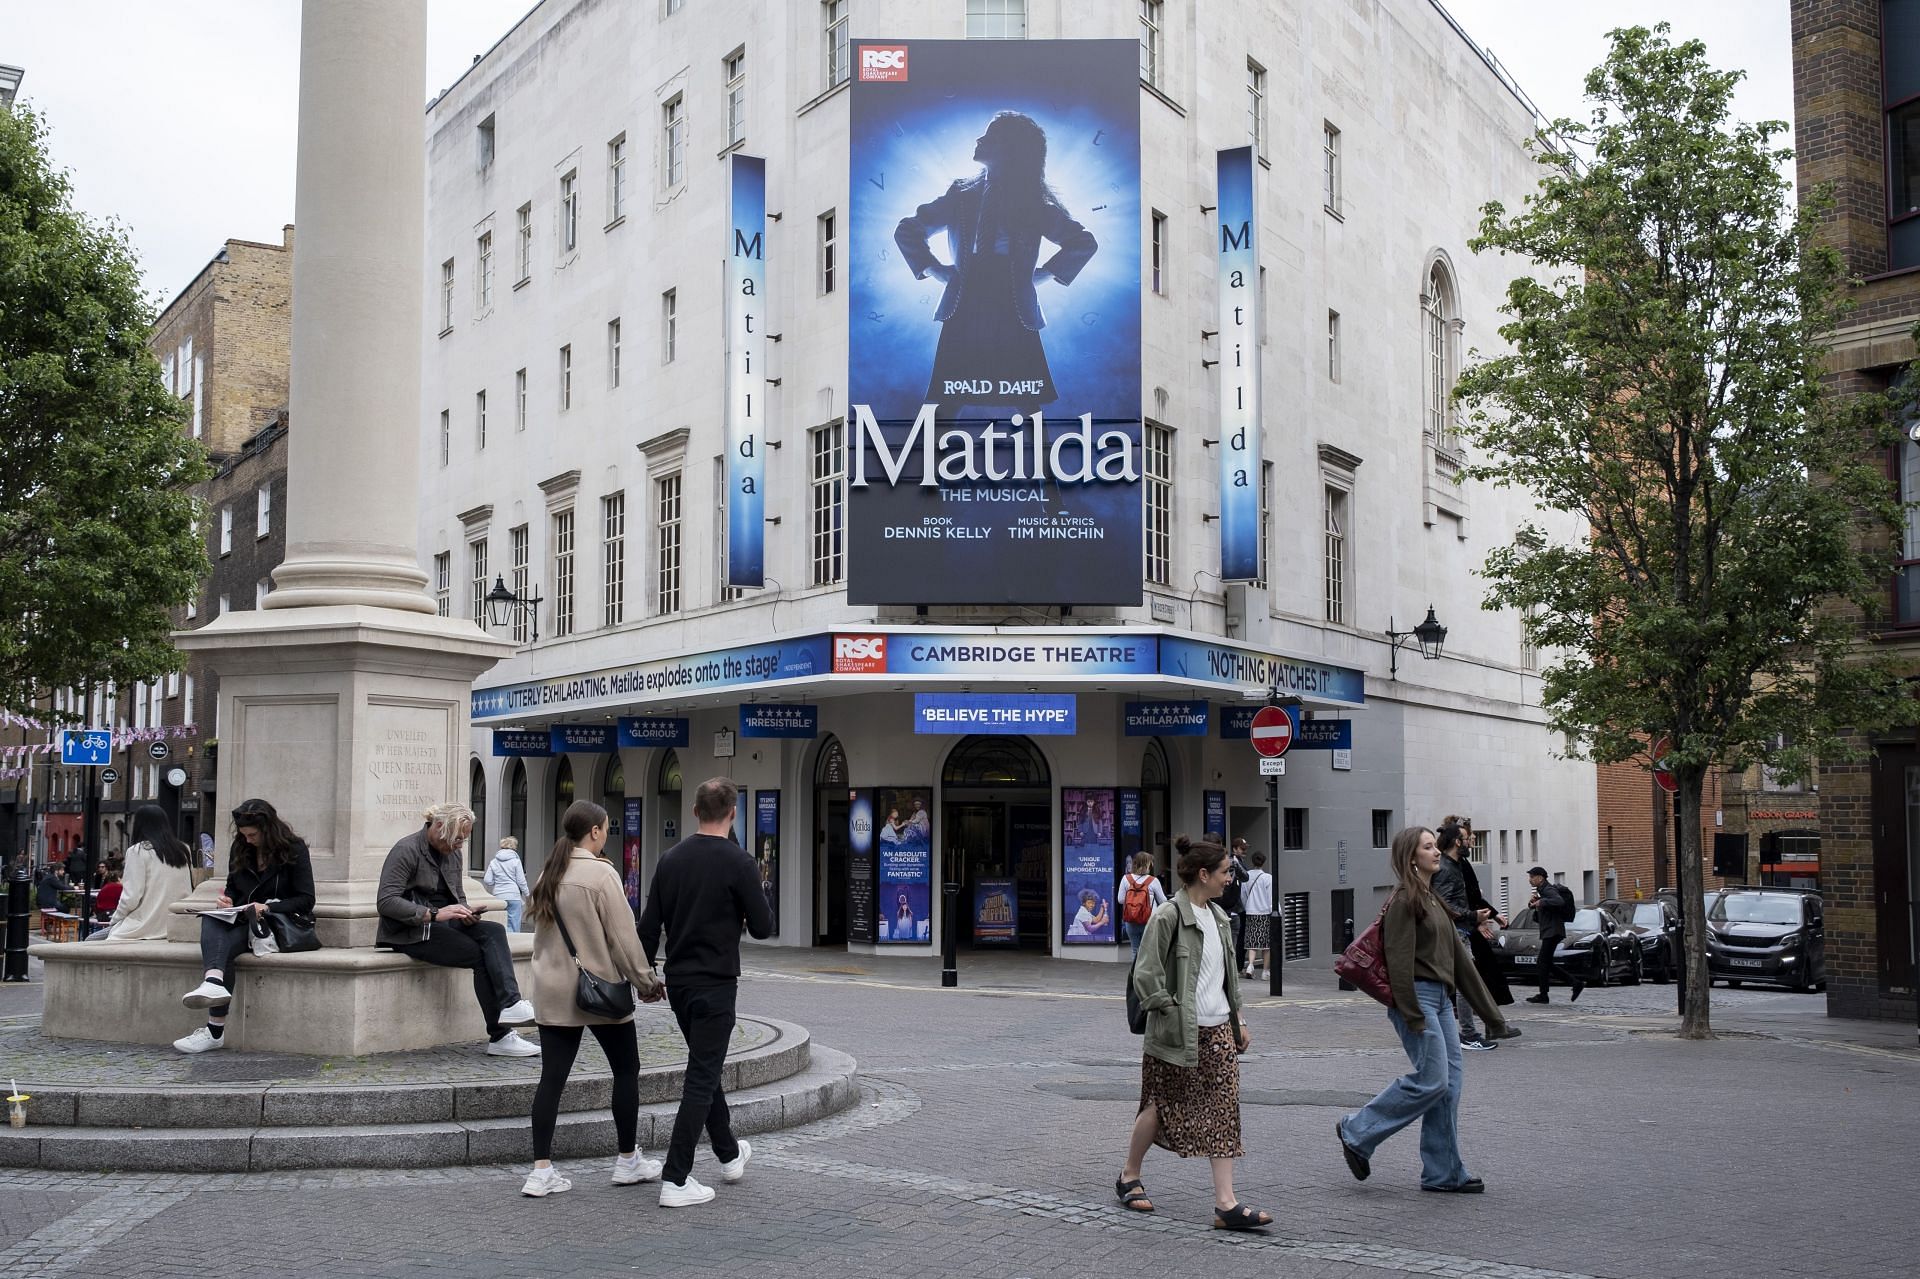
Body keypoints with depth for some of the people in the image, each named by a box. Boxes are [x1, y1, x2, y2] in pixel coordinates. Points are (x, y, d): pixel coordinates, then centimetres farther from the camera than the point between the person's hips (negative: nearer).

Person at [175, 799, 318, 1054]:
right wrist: (228, 899, 0)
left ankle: (215, 1031, -47)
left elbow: (306, 900, -6)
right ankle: (214, 982, -57)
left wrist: (267, 908, -19)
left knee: (223, 945, -33)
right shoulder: (240, 849, 14)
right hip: (243, 920, 5)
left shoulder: (294, 849, -3)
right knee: (210, 920, -31)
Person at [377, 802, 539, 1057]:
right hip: (411, 932, -7)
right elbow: (386, 902, -21)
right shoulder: (406, 851, -11)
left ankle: (511, 1004, -35)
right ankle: (499, 1037, -22)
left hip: (444, 922, 7)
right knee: (481, 955, -24)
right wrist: (434, 914, -29)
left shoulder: (452, 854, 14)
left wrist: (466, 913, -2)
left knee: (494, 931, -23)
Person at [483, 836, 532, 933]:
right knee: (513, 926, -2)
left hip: (498, 896, 3)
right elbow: (521, 881, -4)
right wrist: (526, 894, 9)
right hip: (513, 896, -3)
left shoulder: (493, 862, 5)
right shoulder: (515, 861, -4)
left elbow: (487, 880, 2)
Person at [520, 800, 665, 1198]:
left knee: (552, 1077, 5)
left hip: (553, 991, 6)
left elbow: (541, 930, 14)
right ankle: (628, 1161, 18)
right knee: (626, 1070, 10)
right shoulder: (601, 873, -14)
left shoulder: (549, 874, 7)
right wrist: (645, 981, -4)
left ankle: (541, 1171, 2)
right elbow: (622, 936, -14)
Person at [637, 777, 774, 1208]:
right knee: (701, 1080, -4)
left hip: (678, 982, 7)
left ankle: (729, 1154, 36)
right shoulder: (737, 861, -14)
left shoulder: (670, 859, 4)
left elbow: (649, 925, 6)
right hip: (716, 984, -7)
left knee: (706, 1068, 22)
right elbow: (762, 927, -11)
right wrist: (745, 906, 11)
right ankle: (675, 1180, -7)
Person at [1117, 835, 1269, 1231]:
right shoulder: (1168, 916, -14)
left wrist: (1238, 1020, 19)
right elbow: (1146, 976, -15)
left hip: (1218, 1029, 7)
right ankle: (1129, 1178, 29)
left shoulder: (1218, 916, 11)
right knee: (1161, 1105, 7)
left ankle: (1226, 1203, -3)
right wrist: (1176, 1015, -15)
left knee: (1225, 1110, -1)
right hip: (1178, 1032, -7)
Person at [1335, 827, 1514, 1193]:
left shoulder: (1434, 899, 17)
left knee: (1450, 1081, 6)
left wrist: (1489, 1011, 19)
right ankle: (1357, 1132, 2)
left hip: (1440, 998, 9)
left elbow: (1458, 956, 19)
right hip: (1418, 997, -9)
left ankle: (1444, 1173, 11)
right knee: (1432, 1080, -11)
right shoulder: (1404, 901, -11)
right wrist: (1412, 1015, -20)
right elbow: (1399, 961, -16)